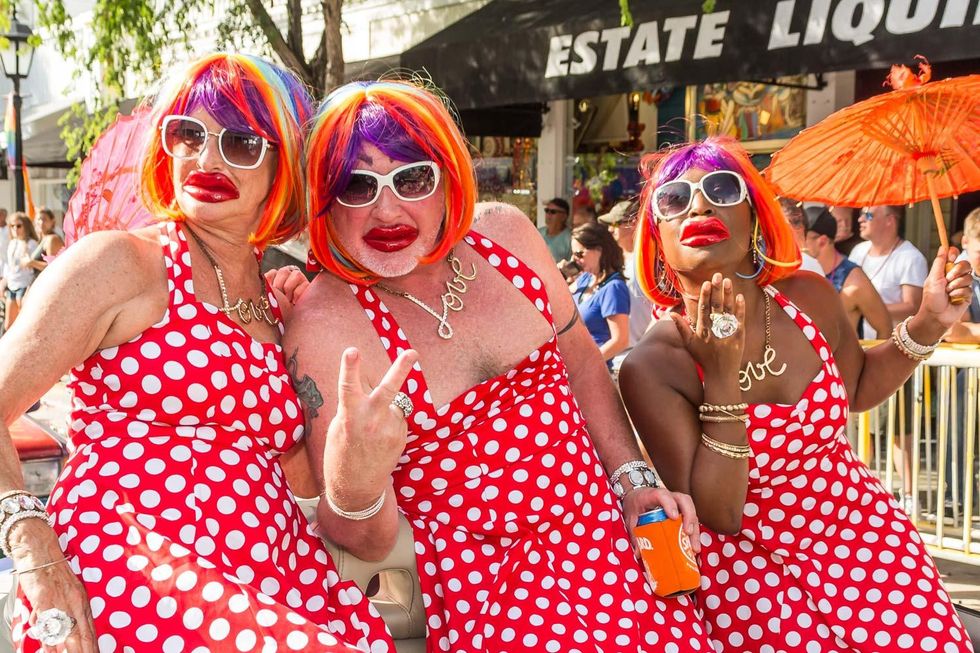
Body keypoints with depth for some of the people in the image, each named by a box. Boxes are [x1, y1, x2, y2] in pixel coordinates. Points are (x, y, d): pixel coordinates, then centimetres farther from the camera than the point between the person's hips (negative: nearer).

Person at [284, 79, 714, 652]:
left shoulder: (505, 234, -2)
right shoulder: (325, 326, -15)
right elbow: (367, 544, -13)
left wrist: (632, 477, 7)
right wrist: (351, 484, -34)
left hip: (601, 536, 5)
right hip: (476, 587, -5)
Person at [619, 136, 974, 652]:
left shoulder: (809, 299, -8)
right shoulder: (652, 367, -20)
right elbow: (717, 514, -22)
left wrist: (926, 324, -3)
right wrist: (722, 376, -30)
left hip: (867, 542, 4)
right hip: (749, 571, -3)